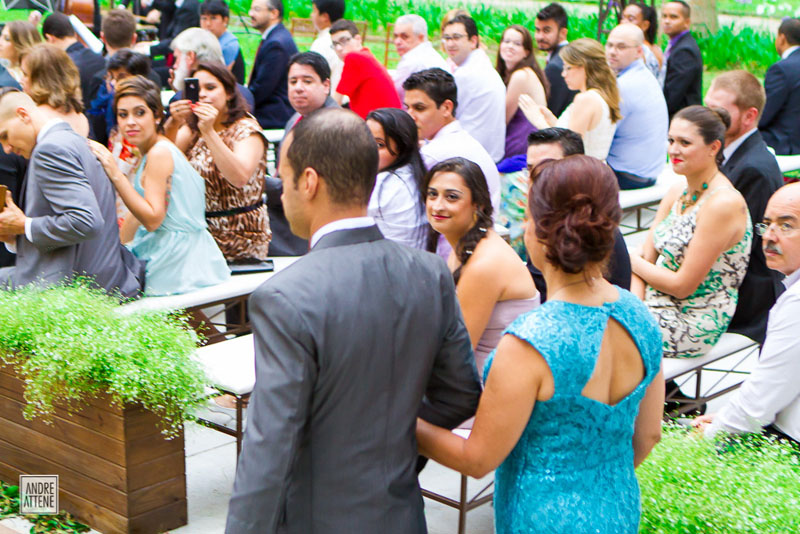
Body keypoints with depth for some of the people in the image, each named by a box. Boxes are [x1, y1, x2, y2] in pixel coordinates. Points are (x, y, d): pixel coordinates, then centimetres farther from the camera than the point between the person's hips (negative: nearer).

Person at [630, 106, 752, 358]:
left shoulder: (724, 204, -19)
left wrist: (631, 261, -5)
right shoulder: (678, 192, 7)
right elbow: (645, 256, 4)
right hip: (659, 304, 8)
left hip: (693, 323, -8)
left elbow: (683, 286, -18)